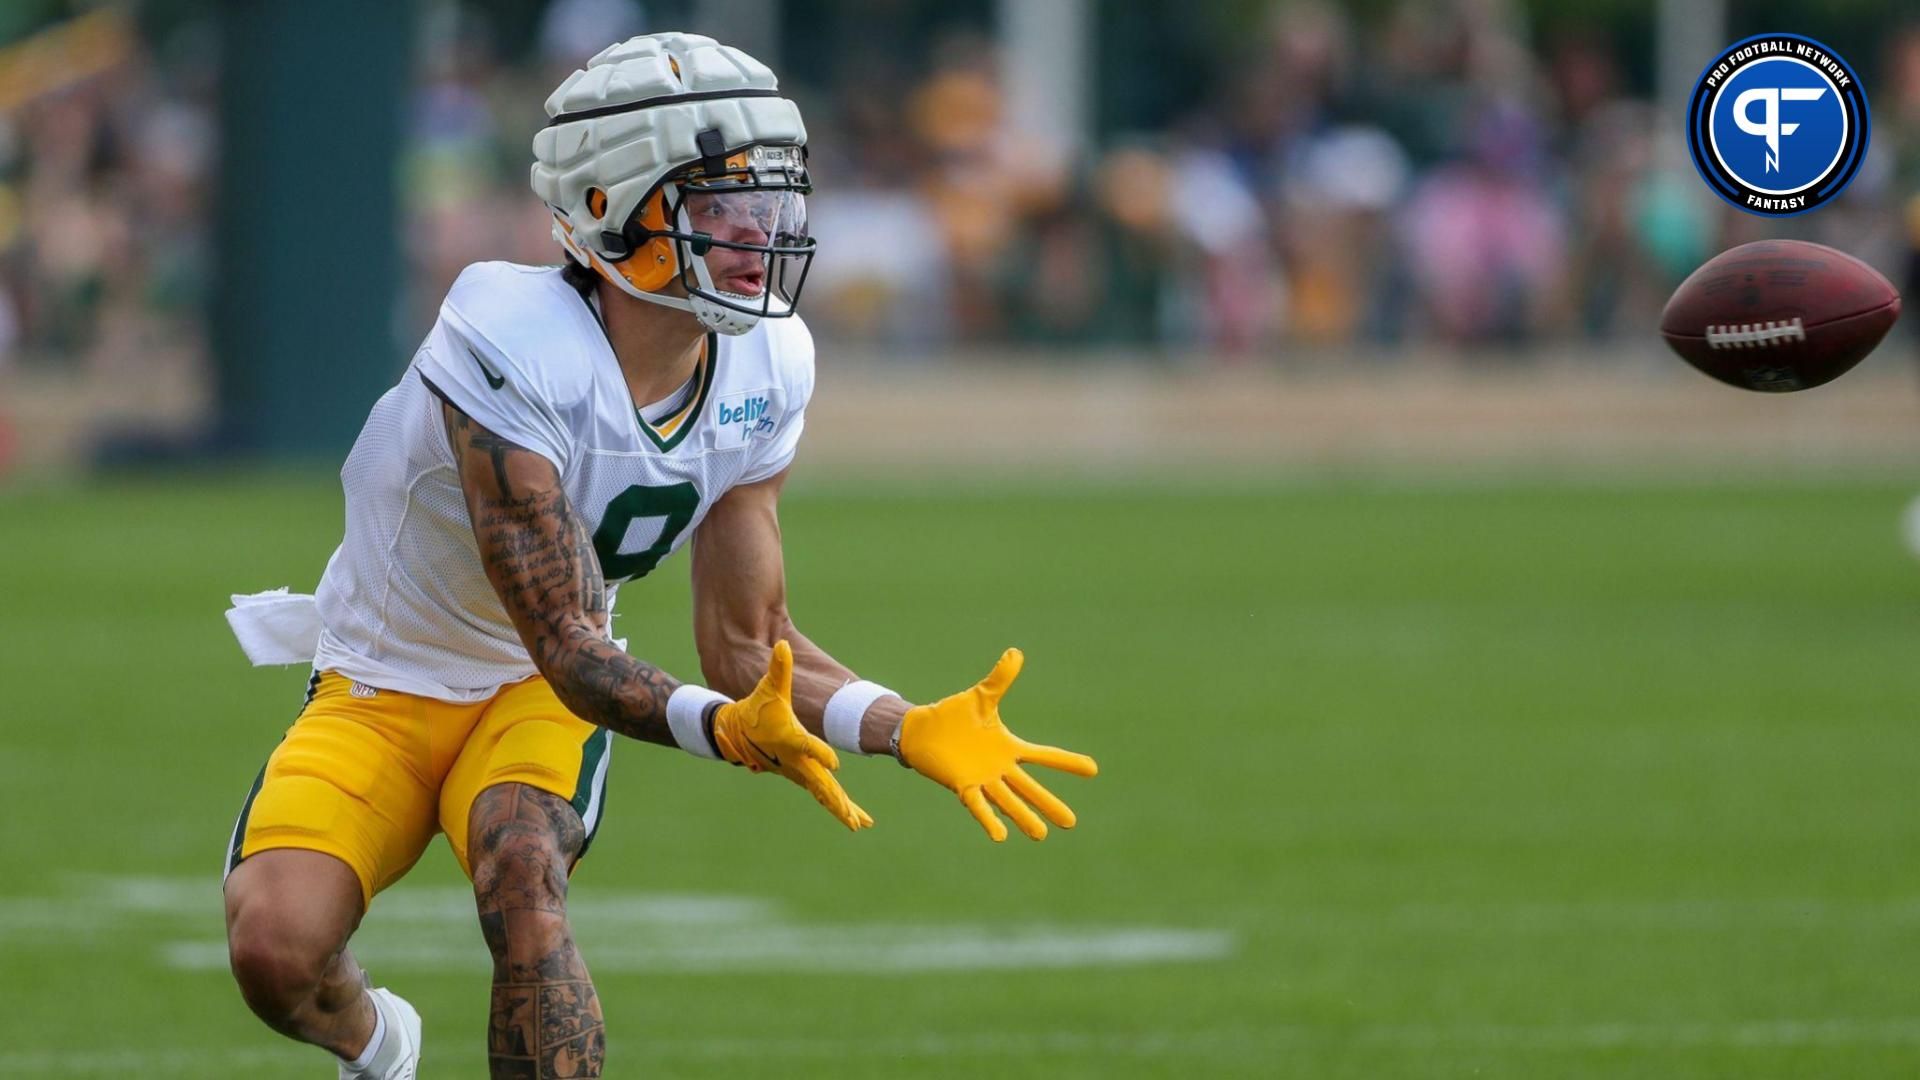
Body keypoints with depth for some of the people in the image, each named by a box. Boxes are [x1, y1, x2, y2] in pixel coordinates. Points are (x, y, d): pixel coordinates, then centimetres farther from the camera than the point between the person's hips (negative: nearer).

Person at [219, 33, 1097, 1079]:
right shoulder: (511, 351, -30)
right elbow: (566, 646, -32)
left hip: (538, 707, 3)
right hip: (381, 689, -3)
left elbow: (748, 648, -6)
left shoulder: (764, 373, -11)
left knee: (521, 873, -31)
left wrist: (910, 729, -24)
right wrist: (723, 726, -50)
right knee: (273, 951, -23)